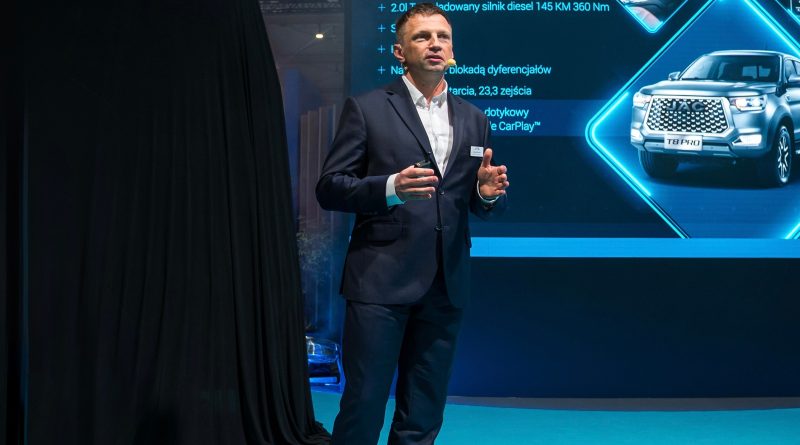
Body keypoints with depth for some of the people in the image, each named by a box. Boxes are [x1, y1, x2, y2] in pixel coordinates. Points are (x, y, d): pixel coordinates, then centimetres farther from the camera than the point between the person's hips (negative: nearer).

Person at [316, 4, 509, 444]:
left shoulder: (473, 120, 14)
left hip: (445, 287, 5)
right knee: (363, 407, -3)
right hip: (381, 280, -4)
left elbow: (483, 205, 16)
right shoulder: (366, 108, 1)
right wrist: (391, 187, -21)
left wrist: (489, 192, -8)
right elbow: (329, 188, -4)